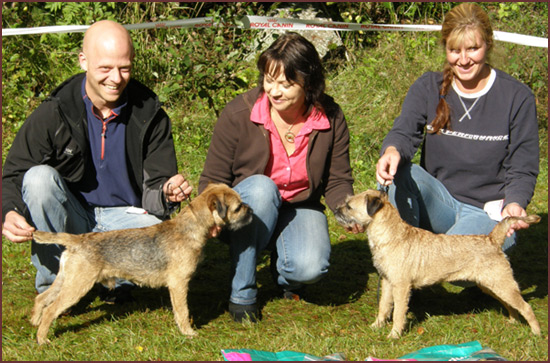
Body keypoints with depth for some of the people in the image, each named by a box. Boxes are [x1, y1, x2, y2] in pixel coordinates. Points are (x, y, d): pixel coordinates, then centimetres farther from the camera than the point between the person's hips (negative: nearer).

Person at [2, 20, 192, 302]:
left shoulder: (149, 115, -6)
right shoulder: (55, 112, -10)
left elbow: (155, 185, -4)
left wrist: (166, 193, -30)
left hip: (123, 217, 0)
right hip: (68, 220, 0)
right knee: (40, 177, -30)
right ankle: (51, 286, -14)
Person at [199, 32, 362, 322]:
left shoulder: (331, 119, -9)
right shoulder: (238, 115, -15)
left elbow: (338, 181, 0)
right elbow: (213, 180, -8)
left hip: (300, 208, 1)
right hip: (247, 215, -1)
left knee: (310, 267, -31)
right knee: (261, 187, -36)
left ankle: (283, 272, 12)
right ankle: (242, 293, -21)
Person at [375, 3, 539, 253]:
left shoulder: (518, 98, -5)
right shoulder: (428, 87, 1)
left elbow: (523, 169, -4)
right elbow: (404, 131, -16)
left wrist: (514, 204, -26)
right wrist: (392, 151, -41)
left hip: (488, 213, -3)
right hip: (437, 203, 3)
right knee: (400, 172, -29)